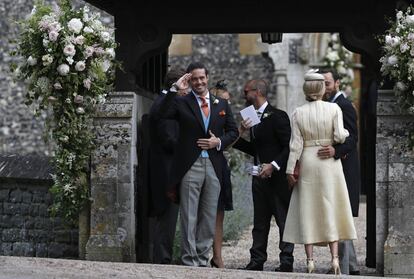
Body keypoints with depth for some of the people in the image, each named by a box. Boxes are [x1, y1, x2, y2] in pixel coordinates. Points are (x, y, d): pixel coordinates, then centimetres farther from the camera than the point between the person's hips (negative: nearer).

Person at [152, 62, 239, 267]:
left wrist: (219, 141, -3)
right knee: (189, 218, -3)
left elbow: (233, 131, 16)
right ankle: (189, 261, 0)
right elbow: (162, 114, -14)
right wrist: (174, 89, -16)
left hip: (213, 165, 4)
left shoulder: (222, 105, 14)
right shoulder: (181, 103, 3)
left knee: (209, 217, 7)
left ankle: (202, 259, 15)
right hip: (190, 165, -4)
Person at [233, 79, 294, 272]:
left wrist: (274, 165, -21)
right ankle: (257, 261, 14)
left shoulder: (277, 116, -11)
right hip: (260, 177, 8)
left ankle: (286, 262, -1)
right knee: (260, 221, 10)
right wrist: (238, 136, 6)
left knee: (283, 219, -3)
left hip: (277, 177, -8)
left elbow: (289, 146, -14)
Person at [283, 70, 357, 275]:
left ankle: (310, 260, 1)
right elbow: (339, 136, -11)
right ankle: (335, 258, -2)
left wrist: (290, 170, 0)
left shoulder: (298, 114, -3)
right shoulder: (334, 109, -6)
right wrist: (346, 134, 11)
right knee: (331, 209, 6)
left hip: (307, 164, 0)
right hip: (330, 164, 0)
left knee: (307, 211, 4)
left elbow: (296, 145, -5)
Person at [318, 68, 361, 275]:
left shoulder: (344, 106, -12)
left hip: (343, 170, -10)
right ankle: (352, 266, 21)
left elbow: (352, 138, -20)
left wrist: (335, 151, -37)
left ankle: (343, 269, -9)